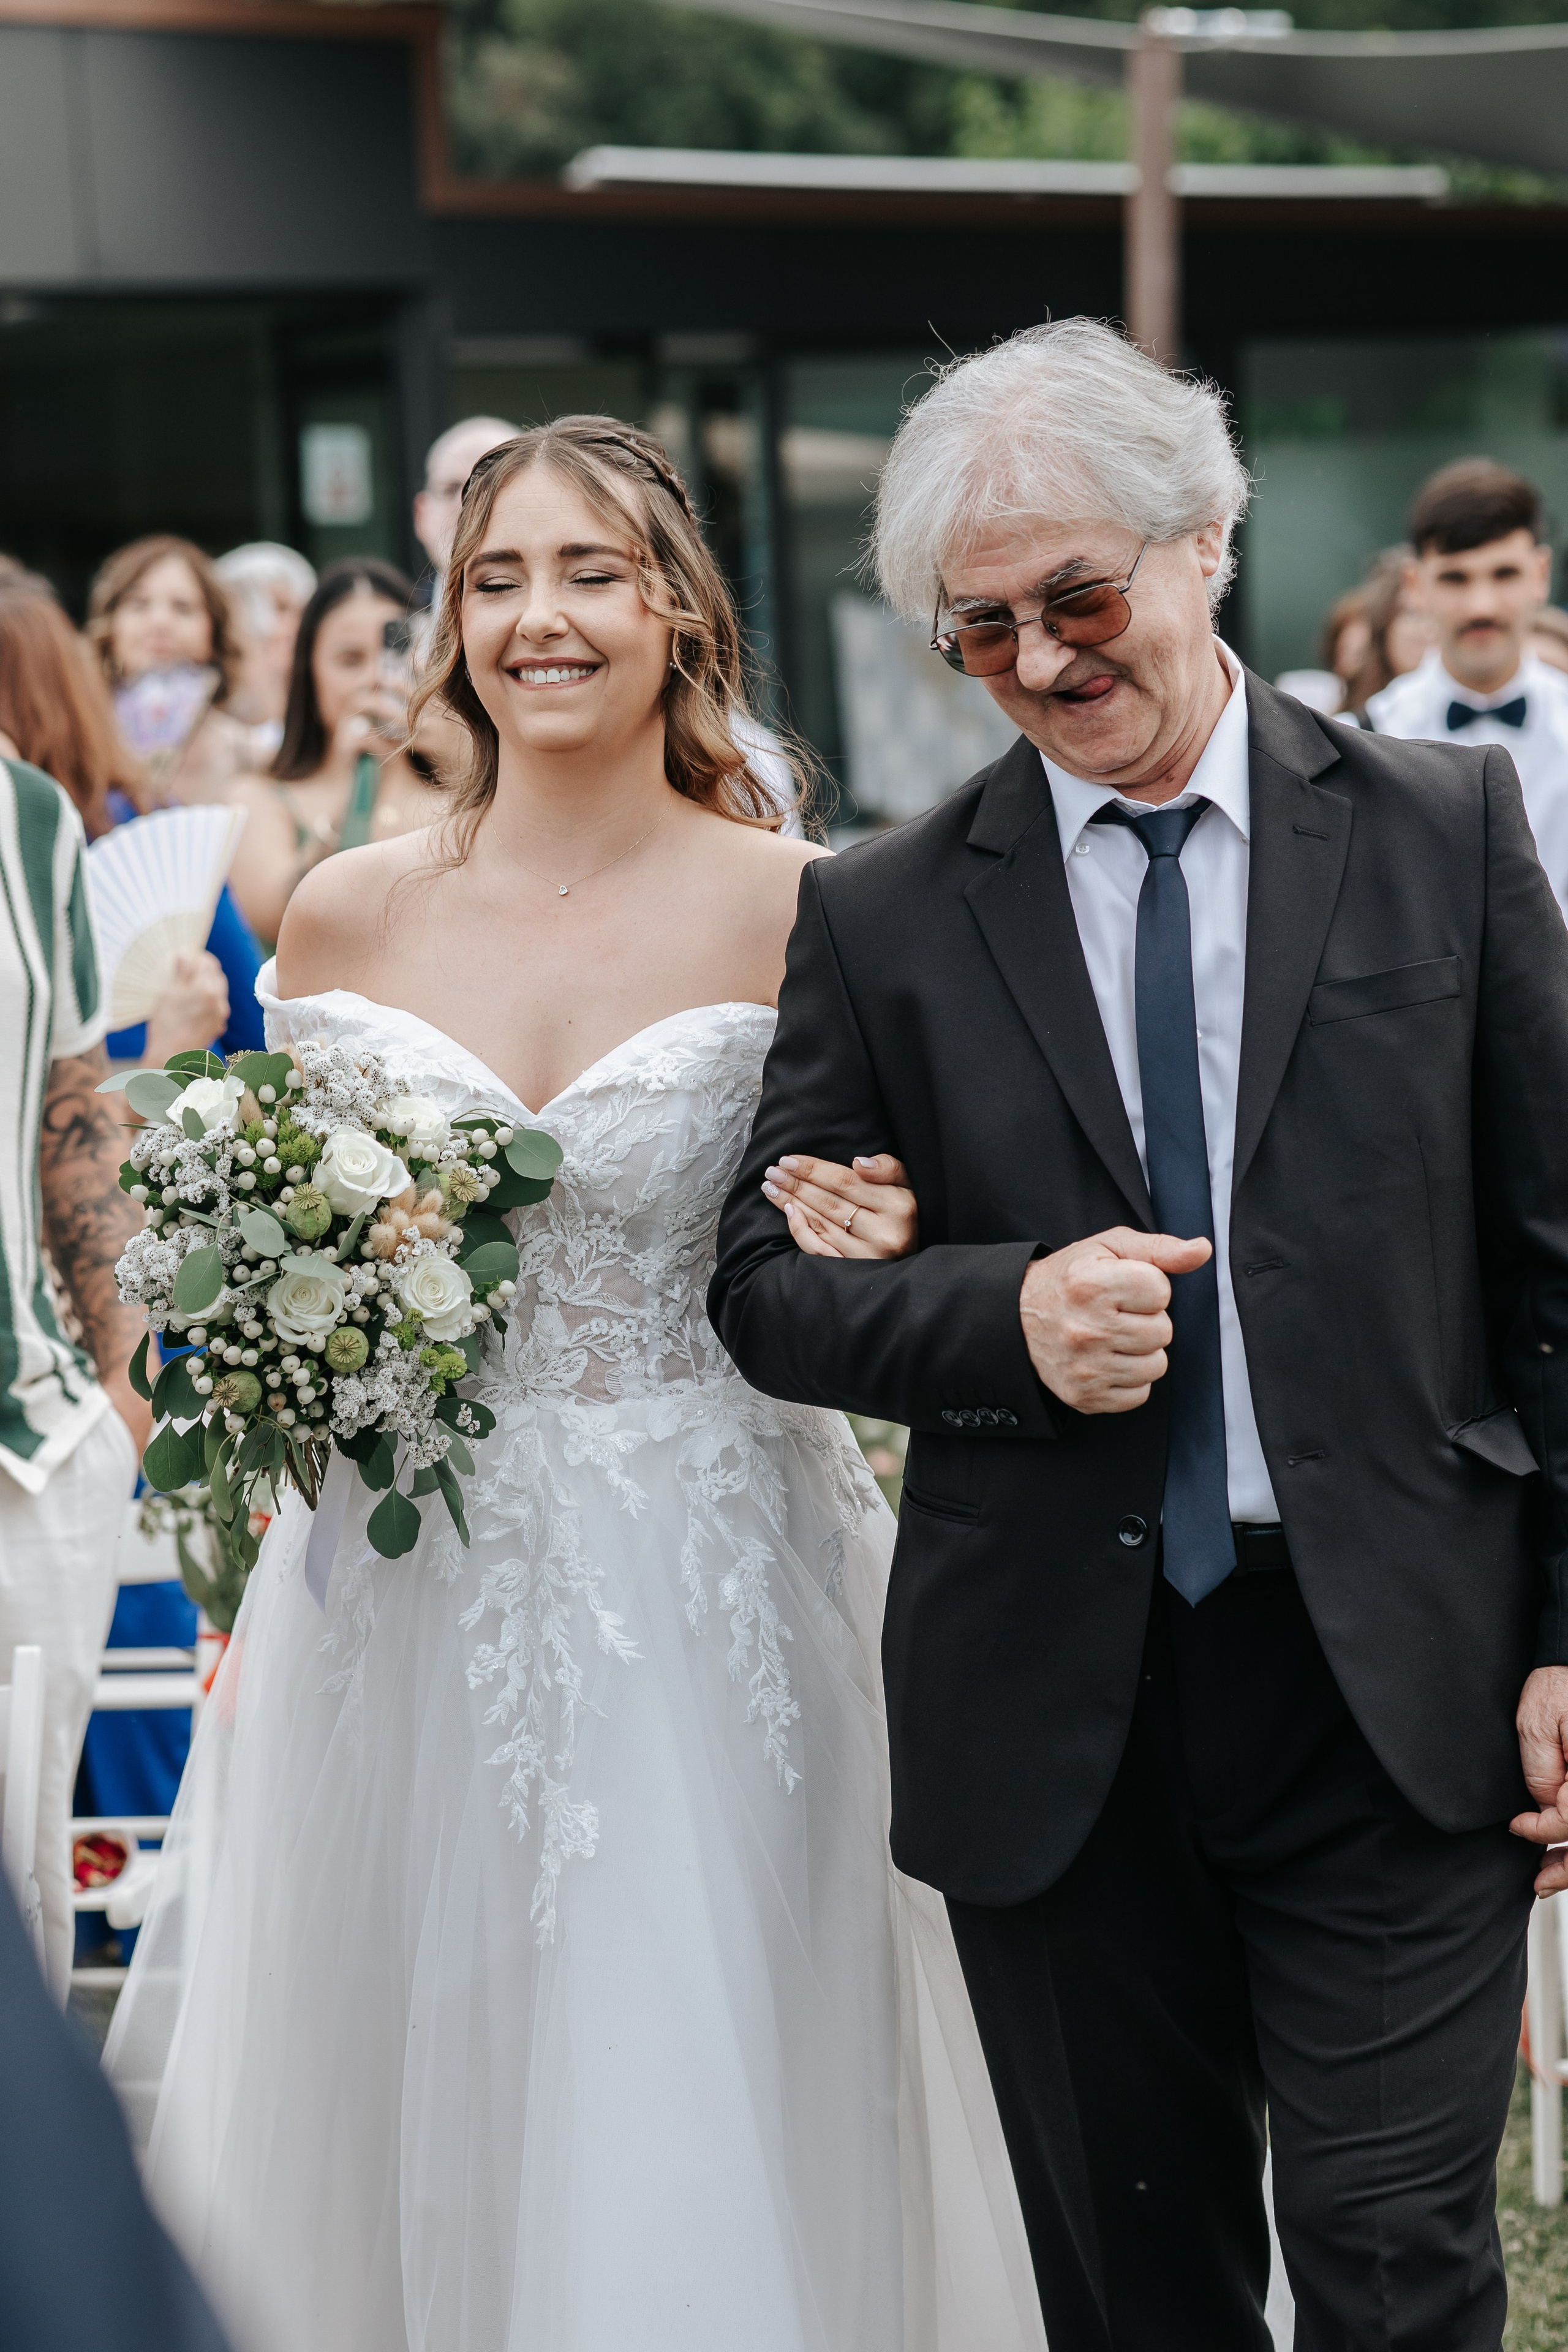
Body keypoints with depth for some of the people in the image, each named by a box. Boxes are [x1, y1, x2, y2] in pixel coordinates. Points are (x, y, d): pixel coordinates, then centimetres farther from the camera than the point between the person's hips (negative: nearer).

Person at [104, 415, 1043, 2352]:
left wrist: (853, 1247, -18)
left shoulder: (791, 910, -3)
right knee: (404, 2106, 9)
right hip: (410, 1596, 2)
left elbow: (861, 1251, 4)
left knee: (692, 2131, 1)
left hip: (707, 1593, -2)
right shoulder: (347, 916, 4)